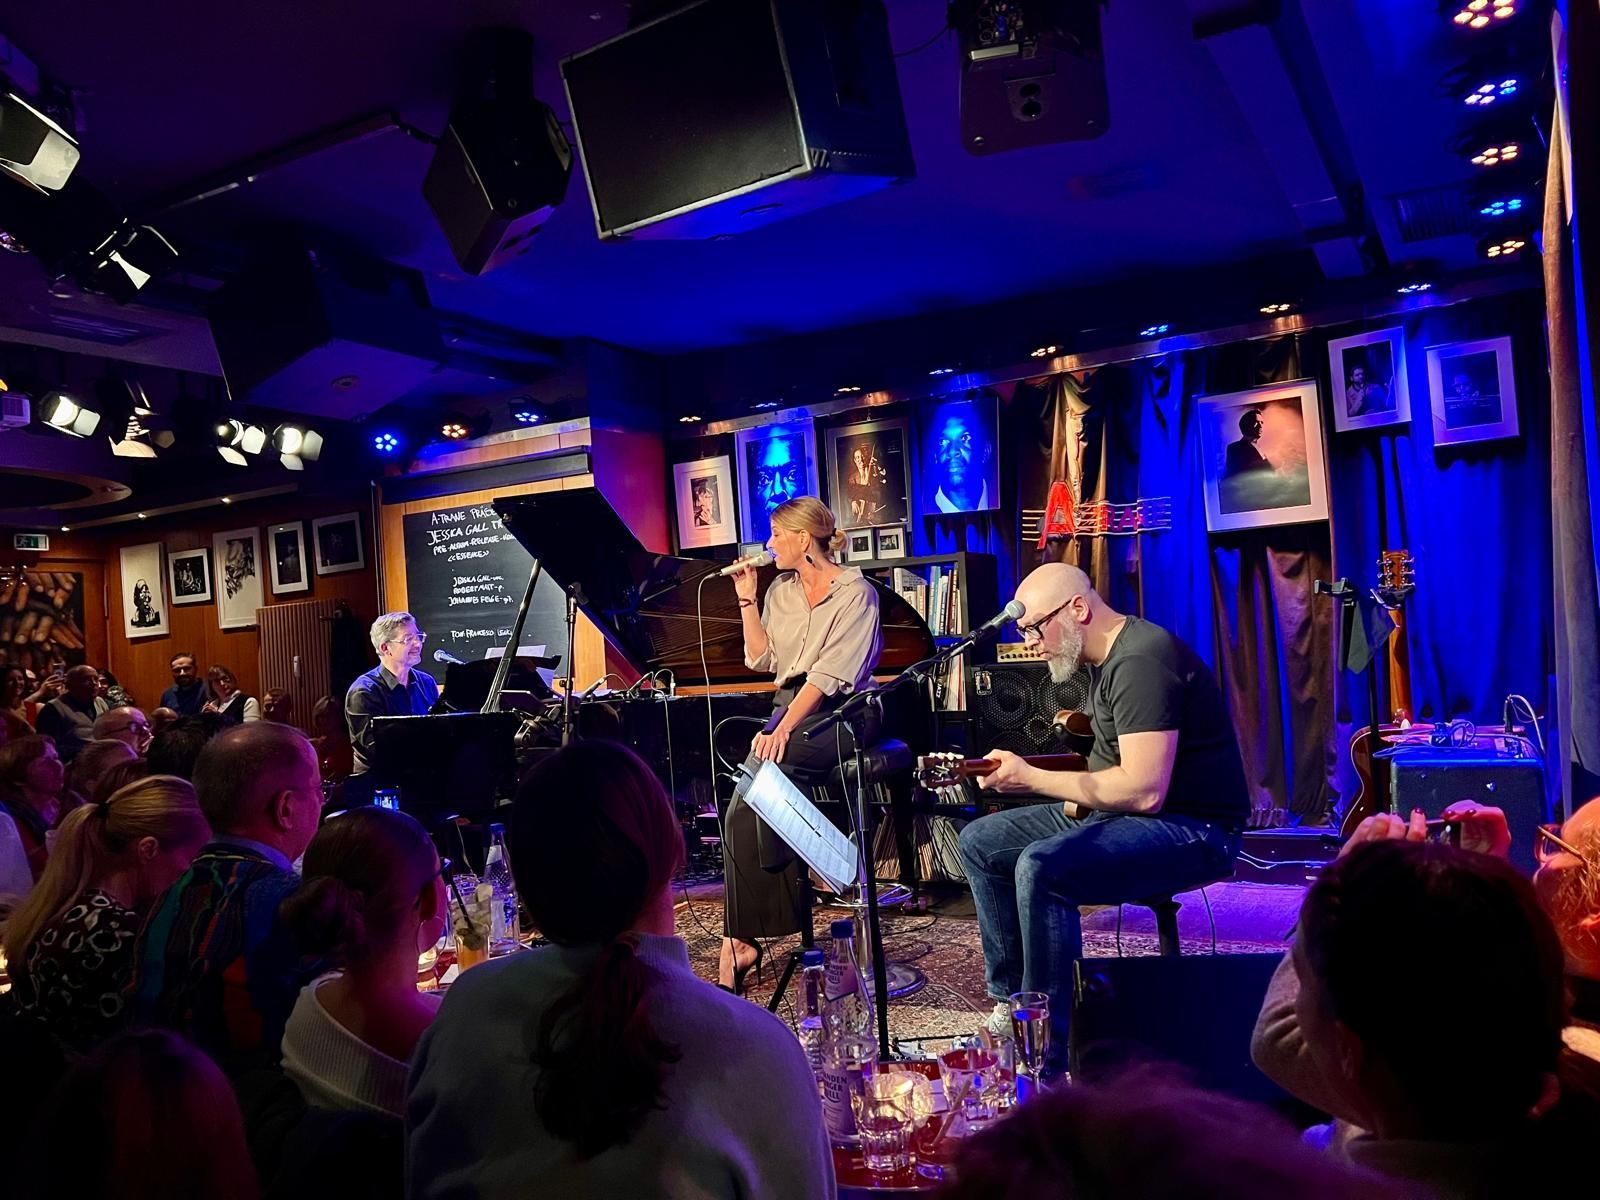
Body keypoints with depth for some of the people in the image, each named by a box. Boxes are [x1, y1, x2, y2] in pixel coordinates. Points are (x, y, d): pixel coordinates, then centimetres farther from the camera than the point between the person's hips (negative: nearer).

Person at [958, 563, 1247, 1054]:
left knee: (1041, 868, -33)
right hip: (1118, 811, 11)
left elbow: (1144, 790, -29)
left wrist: (1030, 777, -22)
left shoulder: (1141, 662, -22)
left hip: (1193, 826, -11)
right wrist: (1078, 798, 2)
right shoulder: (1105, 656, 11)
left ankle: (1051, 1054, -21)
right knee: (980, 842, 9)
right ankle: (1013, 1002, 12)